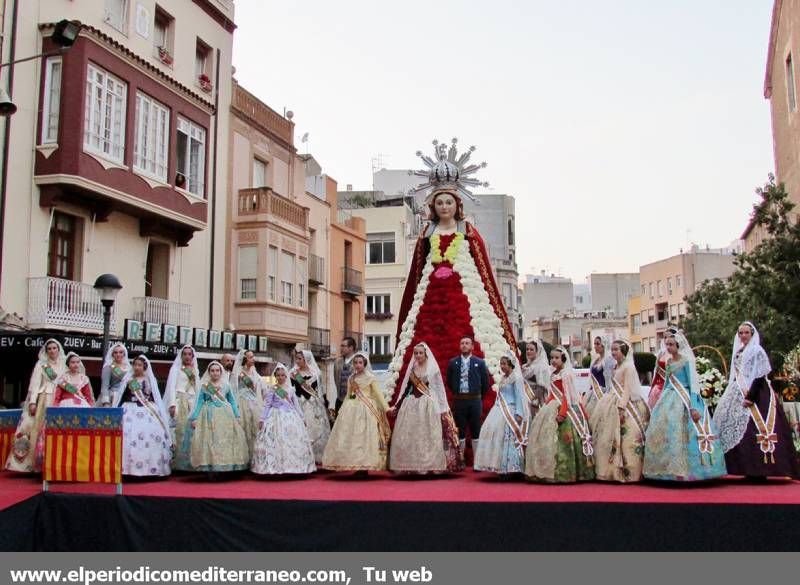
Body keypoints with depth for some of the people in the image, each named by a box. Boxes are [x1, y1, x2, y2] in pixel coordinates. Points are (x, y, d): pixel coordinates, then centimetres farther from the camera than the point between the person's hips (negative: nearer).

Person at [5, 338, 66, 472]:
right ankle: (39, 462, -7)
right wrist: (32, 402, -11)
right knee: (41, 429, -8)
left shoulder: (63, 365, 13)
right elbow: (35, 383, -1)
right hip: (44, 400, -2)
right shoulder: (41, 364, 5)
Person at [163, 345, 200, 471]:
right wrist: (172, 404, -16)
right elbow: (171, 386, -4)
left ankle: (189, 462, 2)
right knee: (179, 431, -12)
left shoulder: (195, 370, 20)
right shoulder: (176, 368, 6)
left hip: (192, 402, 4)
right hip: (179, 401, -4)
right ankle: (178, 462, -10)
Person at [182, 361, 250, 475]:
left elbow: (232, 401, 12)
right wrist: (194, 418, -5)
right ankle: (210, 470, -3)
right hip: (209, 416, -2)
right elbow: (199, 402, 3)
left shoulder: (226, 385, 8)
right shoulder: (204, 386, 4)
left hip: (225, 415, 2)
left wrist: (237, 416, 6)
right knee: (209, 441, -6)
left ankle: (225, 467, 4)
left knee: (225, 440, -2)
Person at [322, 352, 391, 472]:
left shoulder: (370, 378, -1)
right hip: (352, 409, 5)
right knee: (350, 437, 1)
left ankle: (365, 464, -4)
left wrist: (386, 407, -14)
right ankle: (350, 462, 5)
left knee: (365, 437, -5)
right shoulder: (351, 378, 13)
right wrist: (342, 409, 16)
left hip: (365, 410, -5)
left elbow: (378, 394, -5)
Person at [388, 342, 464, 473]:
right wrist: (396, 406, 11)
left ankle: (430, 465, 1)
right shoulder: (411, 369, 10)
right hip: (411, 405, 4)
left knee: (429, 436, -5)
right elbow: (407, 388, 14)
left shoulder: (433, 369, -1)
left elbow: (439, 389, -1)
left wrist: (443, 409, -6)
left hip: (429, 406, -4)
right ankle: (412, 466, 7)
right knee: (409, 437, 1)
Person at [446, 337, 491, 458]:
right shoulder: (453, 363, 3)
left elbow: (486, 383, 5)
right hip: (459, 401, 1)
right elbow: (449, 381, 13)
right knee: (460, 431, 8)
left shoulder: (480, 363, -1)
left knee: (476, 431, 5)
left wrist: (478, 397, 9)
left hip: (475, 401, -1)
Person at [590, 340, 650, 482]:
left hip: (625, 405, -9)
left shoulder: (628, 366, -9)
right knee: (610, 439, 8)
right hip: (613, 405, 9)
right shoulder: (615, 367, 16)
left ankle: (627, 472, -3)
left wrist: (622, 408, -21)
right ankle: (611, 470, 14)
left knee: (625, 440, -7)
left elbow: (627, 389, -15)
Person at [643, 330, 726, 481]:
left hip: (683, 400, -7)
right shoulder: (667, 361, 12)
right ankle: (669, 468, 10)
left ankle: (683, 470, -5)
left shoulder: (686, 361, -8)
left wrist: (693, 407, -19)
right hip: (669, 399, 7)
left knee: (681, 433, -10)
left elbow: (693, 384, -12)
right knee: (662, 430, 2)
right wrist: (661, 402, 19)